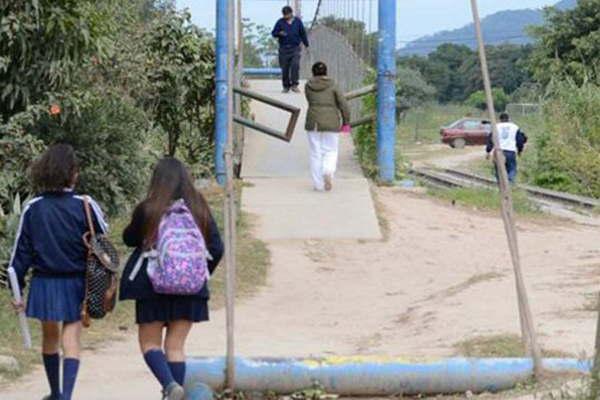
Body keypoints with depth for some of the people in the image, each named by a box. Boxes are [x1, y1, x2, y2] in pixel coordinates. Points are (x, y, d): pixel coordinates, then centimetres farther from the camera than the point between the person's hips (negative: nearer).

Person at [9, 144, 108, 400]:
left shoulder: (32, 208, -5)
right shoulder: (85, 206, -10)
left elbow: (21, 251, 0)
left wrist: (17, 289, 6)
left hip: (44, 283, 2)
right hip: (75, 283, -2)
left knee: (49, 337, 19)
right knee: (72, 339, 0)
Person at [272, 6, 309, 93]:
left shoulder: (297, 21, 8)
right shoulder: (280, 22, 4)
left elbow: (303, 33, 15)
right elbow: (273, 33, 7)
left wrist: (306, 45, 17)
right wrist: (279, 33, -16)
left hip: (295, 48, 0)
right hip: (284, 49, 0)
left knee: (295, 65, -17)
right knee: (285, 69, 1)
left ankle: (294, 85, -12)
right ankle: (286, 86, 13)